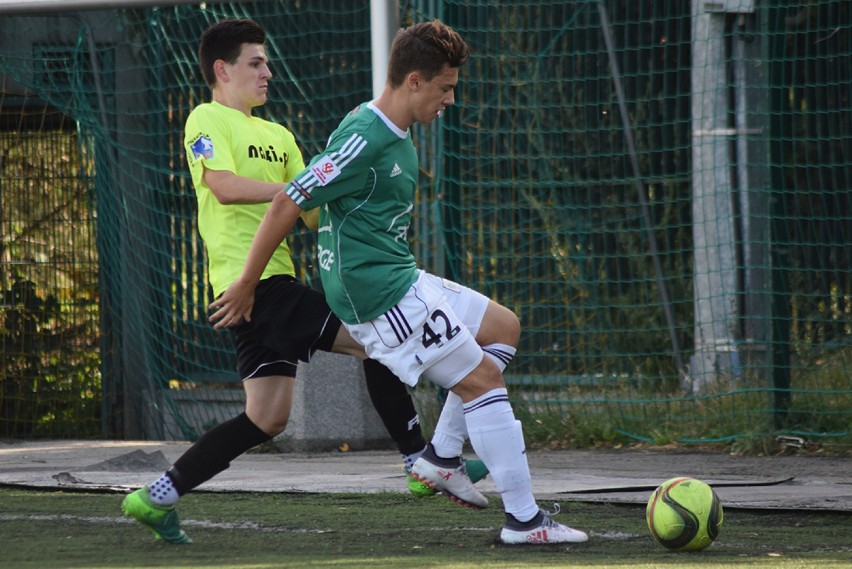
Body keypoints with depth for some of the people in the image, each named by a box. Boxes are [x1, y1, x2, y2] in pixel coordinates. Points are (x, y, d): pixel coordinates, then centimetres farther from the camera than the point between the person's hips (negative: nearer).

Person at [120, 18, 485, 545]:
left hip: (275, 281, 9)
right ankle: (423, 464, -8)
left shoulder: (278, 136, 22)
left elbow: (313, 213, 18)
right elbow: (224, 186, -19)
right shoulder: (207, 120, -2)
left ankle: (156, 497, 12)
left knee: (267, 417, 8)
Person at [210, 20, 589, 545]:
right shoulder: (363, 139, -20)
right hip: (380, 294, -10)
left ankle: (441, 456, 16)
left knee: (503, 326, 19)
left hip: (404, 280, 10)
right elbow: (286, 206, -18)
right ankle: (524, 520, -5)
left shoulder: (400, 136, 11)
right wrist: (245, 286, -12)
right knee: (483, 379, -8)